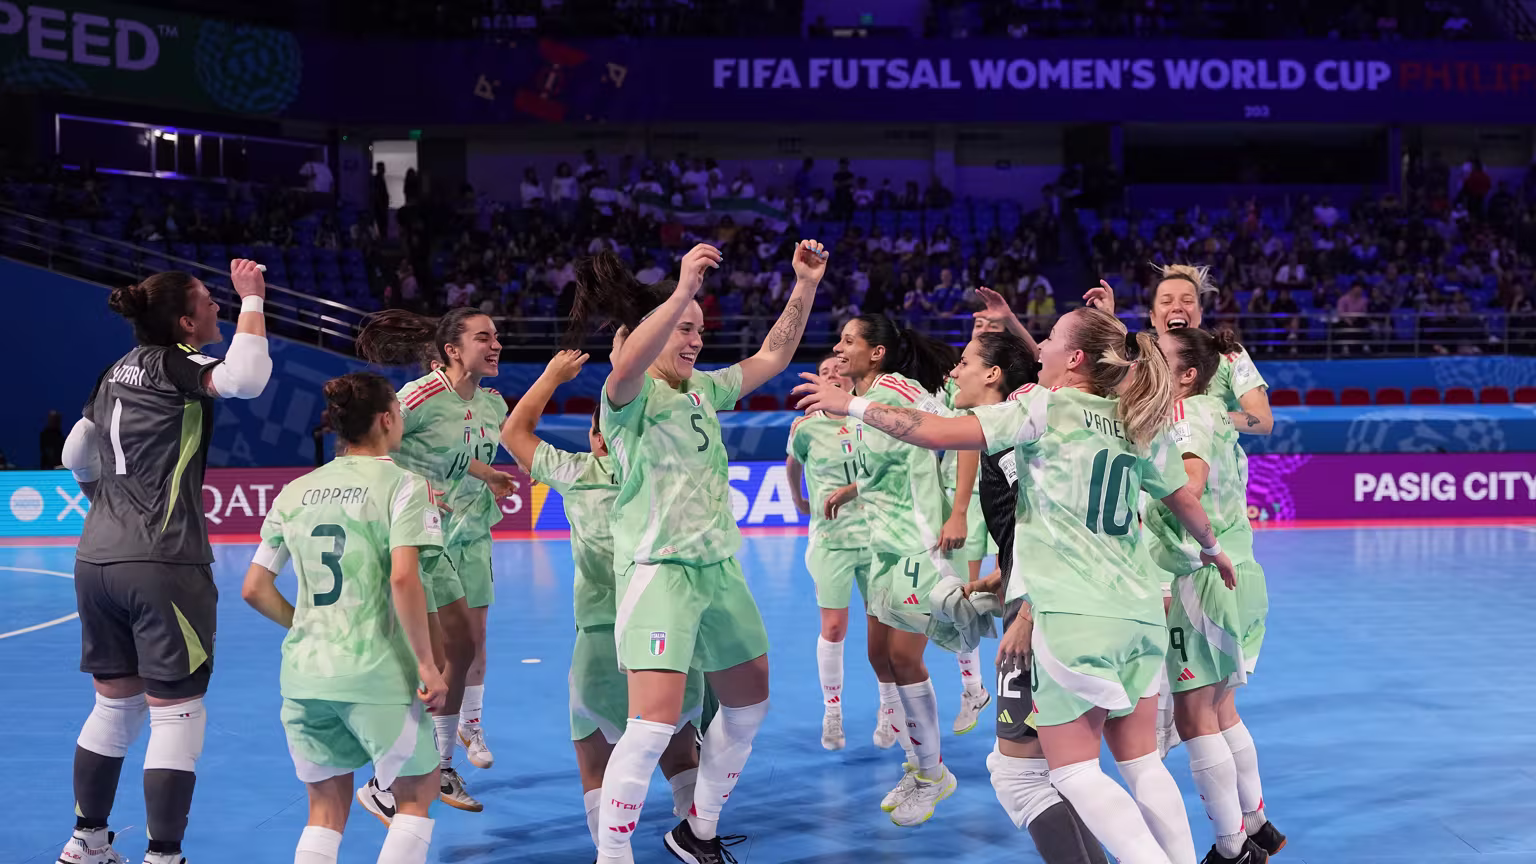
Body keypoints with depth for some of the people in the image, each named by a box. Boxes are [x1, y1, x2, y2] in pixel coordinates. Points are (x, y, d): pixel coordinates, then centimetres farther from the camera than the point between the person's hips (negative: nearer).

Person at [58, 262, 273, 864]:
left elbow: (75, 457, 25)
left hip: (96, 560, 8)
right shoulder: (175, 364, -8)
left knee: (114, 704, 18)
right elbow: (244, 380, -28)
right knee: (177, 715, -1)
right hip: (163, 564, -8)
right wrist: (252, 300, -16)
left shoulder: (118, 373, 14)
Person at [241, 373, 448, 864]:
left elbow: (254, 590, 10)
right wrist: (427, 665, -13)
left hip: (303, 674, 5)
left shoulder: (295, 492, 11)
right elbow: (403, 580, -18)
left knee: (326, 809, 16)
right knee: (416, 795, 14)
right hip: (376, 675, -5)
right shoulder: (403, 485, -5)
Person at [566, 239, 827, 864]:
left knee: (749, 705, 16)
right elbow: (629, 365, -33)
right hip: (659, 570, -8)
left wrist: (805, 286, 8)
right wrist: (684, 289, -44)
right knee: (655, 723, -18)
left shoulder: (702, 389, 13)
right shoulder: (630, 396, -10)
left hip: (719, 567, 9)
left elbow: (772, 356, 20)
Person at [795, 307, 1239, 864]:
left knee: (1073, 770, -1)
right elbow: (1185, 503, 26)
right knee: (1141, 763, 14)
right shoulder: (1139, 425, 12)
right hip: (1139, 610, 6)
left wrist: (854, 405, -2)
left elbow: (939, 433, -12)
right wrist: (1212, 548, 46)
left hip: (1074, 613, -6)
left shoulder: (1046, 408, -5)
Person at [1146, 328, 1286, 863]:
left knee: (1194, 717, -4)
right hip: (1237, 574, 9)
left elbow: (1191, 482, -27)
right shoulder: (1214, 414, 13)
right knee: (1220, 711, 18)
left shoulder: (1185, 414, -13)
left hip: (1201, 577, -9)